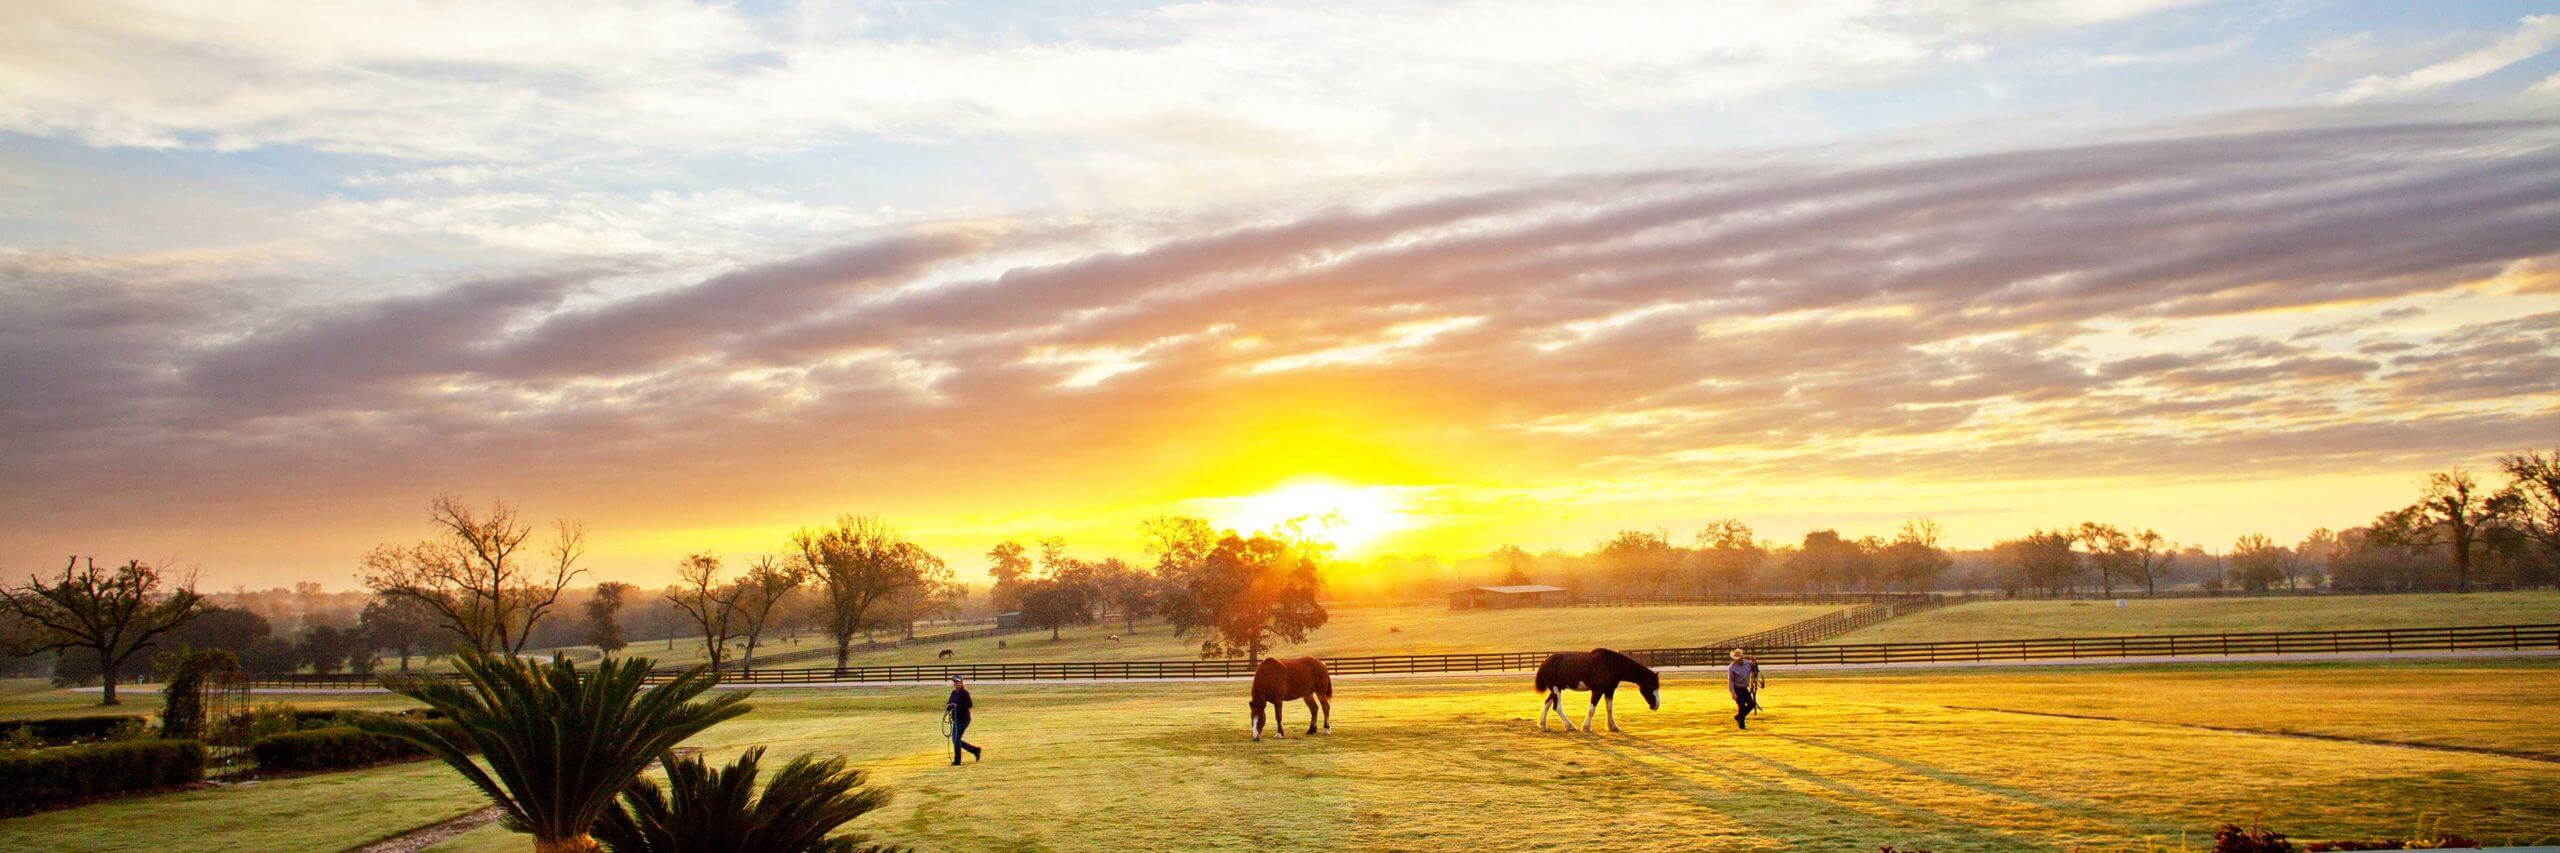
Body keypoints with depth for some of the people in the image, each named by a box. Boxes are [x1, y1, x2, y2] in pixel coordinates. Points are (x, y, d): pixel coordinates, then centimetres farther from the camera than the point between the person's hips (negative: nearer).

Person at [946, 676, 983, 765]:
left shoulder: (964, 693, -12)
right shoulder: (954, 692, 13)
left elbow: (970, 704, -21)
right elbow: (950, 703, 18)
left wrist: (957, 706, -26)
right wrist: (948, 708, -5)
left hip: (963, 719, -9)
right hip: (956, 720, 9)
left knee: (956, 739, -10)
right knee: (955, 740, 12)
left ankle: (957, 761, -1)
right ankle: (975, 750, 24)